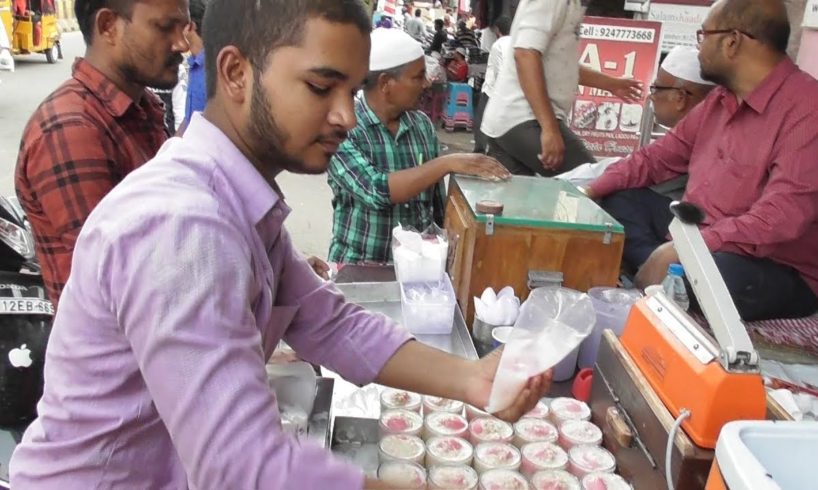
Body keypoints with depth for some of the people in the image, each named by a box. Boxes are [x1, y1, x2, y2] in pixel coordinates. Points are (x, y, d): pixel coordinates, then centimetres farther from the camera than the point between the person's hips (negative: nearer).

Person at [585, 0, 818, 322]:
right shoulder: (720, 99, 8)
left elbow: (781, 217, -29)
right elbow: (658, 157, 13)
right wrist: (591, 190, 1)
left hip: (777, 268, -9)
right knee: (613, 202, 5)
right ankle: (672, 274, -12)